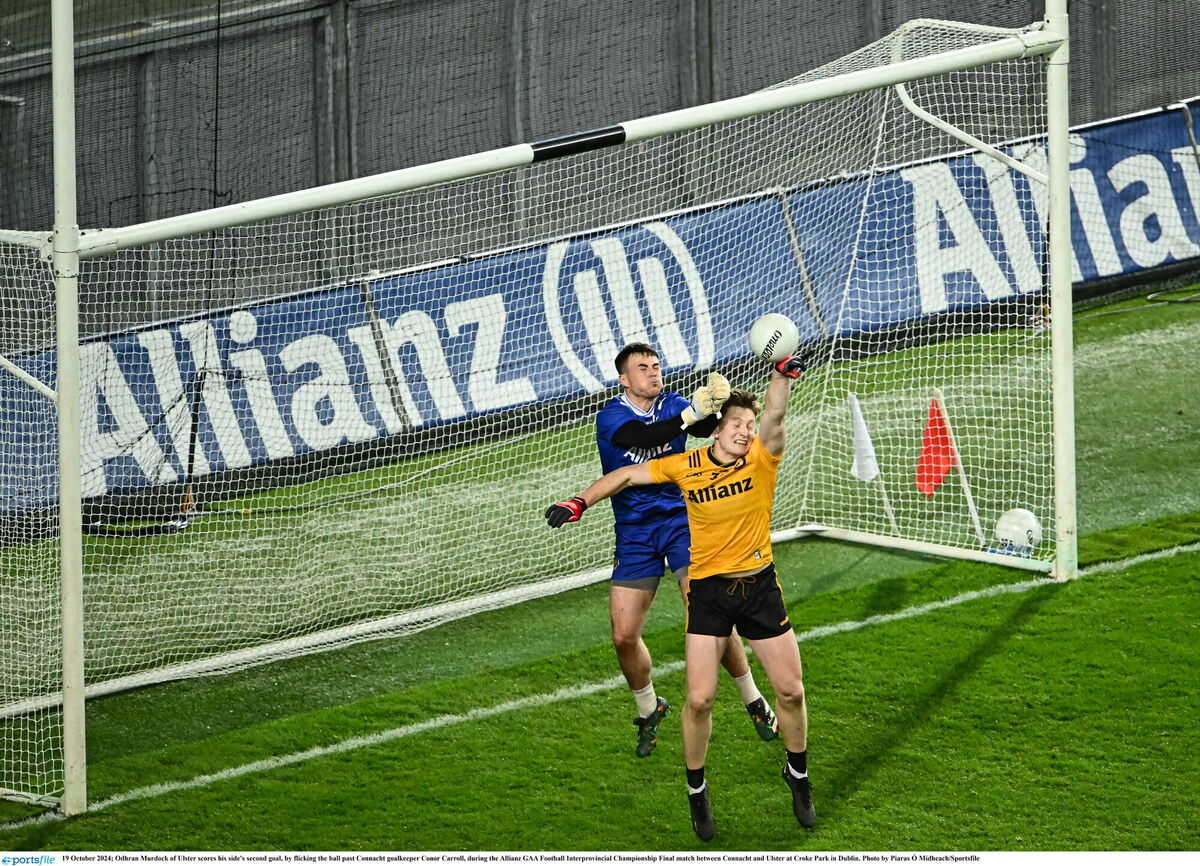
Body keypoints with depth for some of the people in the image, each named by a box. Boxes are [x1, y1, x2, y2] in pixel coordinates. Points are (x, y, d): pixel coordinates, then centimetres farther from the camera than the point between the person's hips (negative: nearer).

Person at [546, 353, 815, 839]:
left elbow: (774, 416, -24)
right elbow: (629, 475, 8)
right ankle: (696, 790, 15)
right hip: (708, 590, 0)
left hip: (759, 586, 1)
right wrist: (582, 501, 1)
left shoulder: (762, 459, -6)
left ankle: (798, 776, 29)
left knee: (790, 689, 4)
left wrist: (783, 374, -42)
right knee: (699, 699, -6)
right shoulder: (687, 466, -2)